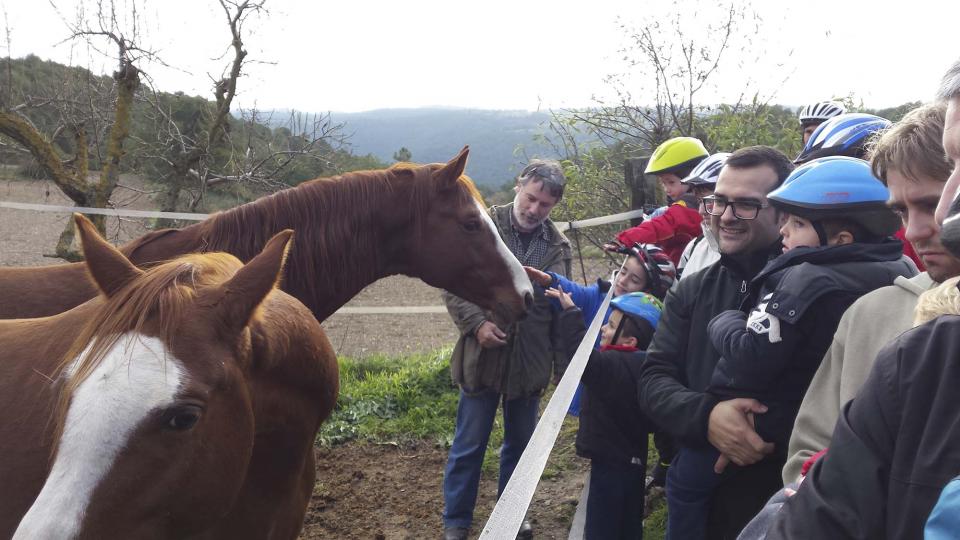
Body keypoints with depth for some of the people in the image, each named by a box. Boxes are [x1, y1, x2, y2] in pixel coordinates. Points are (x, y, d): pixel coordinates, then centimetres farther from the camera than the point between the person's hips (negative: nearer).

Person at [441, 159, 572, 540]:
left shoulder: (558, 245, 2)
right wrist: (477, 323, -19)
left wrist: (563, 365, 8)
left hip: (531, 362, 3)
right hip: (483, 357, -3)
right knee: (468, 447, 8)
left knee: (520, 444, 18)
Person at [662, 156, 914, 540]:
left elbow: (750, 360, -30)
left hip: (770, 425, -8)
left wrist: (724, 322, -12)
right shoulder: (900, 270, -5)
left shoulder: (806, 280, -30)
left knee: (687, 478, 10)